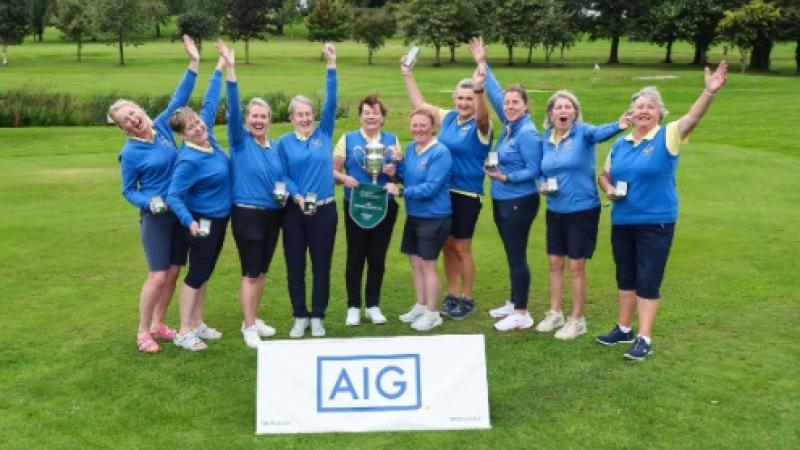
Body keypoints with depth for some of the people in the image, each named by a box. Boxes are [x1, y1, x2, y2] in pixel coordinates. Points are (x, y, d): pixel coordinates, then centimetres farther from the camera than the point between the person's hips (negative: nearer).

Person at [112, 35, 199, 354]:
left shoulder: (161, 126, 1)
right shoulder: (130, 153, -11)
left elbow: (180, 98, 4)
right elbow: (128, 192, -3)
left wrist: (193, 63, -3)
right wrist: (150, 203, -22)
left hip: (180, 210, 5)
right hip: (155, 216, -5)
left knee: (173, 272, 9)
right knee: (158, 276, -7)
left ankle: (158, 325, 23)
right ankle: (142, 332, 9)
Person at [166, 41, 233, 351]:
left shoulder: (208, 136, -3)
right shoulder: (189, 160, -25)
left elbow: (210, 102, 5)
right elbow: (173, 196, -23)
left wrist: (221, 65, 7)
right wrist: (189, 222, -36)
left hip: (219, 219, 8)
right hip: (202, 221, -8)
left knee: (205, 273, 15)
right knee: (196, 274, 0)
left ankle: (197, 324, 26)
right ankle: (184, 333, 11)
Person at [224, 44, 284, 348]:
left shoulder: (275, 146, 9)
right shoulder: (240, 141, -6)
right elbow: (232, 110, -20)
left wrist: (285, 193, -3)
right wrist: (230, 71, -30)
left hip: (273, 215, 6)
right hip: (247, 214, -5)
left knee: (262, 271, 14)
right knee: (250, 273, -2)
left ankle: (253, 319, 28)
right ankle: (249, 328, 8)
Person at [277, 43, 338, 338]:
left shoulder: (324, 133, 3)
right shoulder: (284, 142, 3)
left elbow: (331, 102, -7)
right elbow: (282, 176, 0)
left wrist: (331, 65, -13)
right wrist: (297, 195, -18)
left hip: (324, 210, 0)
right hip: (295, 211, 0)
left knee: (321, 264, 6)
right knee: (295, 265, 7)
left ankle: (317, 317, 19)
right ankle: (300, 316, 21)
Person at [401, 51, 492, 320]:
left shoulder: (480, 125, -12)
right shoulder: (448, 118, 5)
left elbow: (482, 114, -36)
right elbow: (420, 105, 15)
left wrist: (480, 88, -52)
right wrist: (408, 75, 12)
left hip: (467, 195, -6)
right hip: (443, 192, 6)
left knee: (462, 248, 3)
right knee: (447, 246, 13)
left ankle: (467, 300, 18)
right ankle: (452, 296, 26)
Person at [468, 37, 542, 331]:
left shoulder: (528, 133, -18)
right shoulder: (510, 126, 6)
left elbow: (533, 170, -18)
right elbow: (495, 93, 14)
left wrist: (507, 177, -28)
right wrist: (482, 64, 14)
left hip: (519, 202, -9)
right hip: (502, 200, 9)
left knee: (517, 256, -3)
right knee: (511, 254, 16)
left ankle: (522, 314, 5)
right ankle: (514, 303, 29)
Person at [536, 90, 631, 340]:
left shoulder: (582, 132, -12)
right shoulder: (546, 138, 4)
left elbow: (600, 132, -36)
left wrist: (618, 126, -58)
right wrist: (542, 184, -6)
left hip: (582, 210, -5)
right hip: (555, 211, 5)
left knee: (576, 266, 2)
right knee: (555, 263, 14)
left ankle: (577, 320, 17)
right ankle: (555, 313, 30)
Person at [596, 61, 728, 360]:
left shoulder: (668, 137, -6)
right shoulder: (620, 144, 8)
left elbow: (693, 118, -24)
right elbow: (605, 175, 18)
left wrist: (710, 91, -42)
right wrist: (609, 188, -5)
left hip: (656, 222, -5)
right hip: (622, 221, 5)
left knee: (648, 281, -1)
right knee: (625, 277, 16)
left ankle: (644, 339, 7)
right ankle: (624, 329, 30)